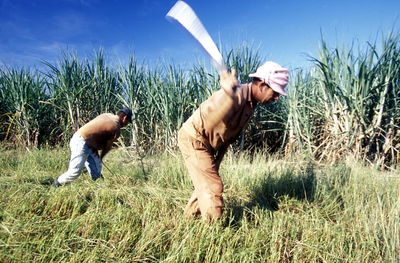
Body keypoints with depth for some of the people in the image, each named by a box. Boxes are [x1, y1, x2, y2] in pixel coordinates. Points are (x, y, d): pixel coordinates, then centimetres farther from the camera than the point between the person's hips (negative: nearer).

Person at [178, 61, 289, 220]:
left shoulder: (251, 104, 4)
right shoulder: (236, 94, -27)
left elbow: (229, 134, 12)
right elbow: (211, 121, -44)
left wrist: (217, 161, 14)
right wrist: (229, 94, -58)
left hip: (206, 144, 10)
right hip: (193, 140, -10)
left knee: (206, 183, 20)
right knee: (213, 187, -7)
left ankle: (190, 215, 39)